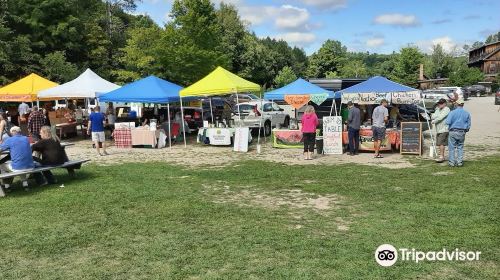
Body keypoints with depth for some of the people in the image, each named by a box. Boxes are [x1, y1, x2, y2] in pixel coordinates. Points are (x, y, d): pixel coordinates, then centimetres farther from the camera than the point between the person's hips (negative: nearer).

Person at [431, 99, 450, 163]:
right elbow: (433, 116, 6)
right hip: (438, 130, 8)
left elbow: (440, 118, -16)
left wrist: (433, 121, -2)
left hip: (444, 130, -8)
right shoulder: (438, 109, 17)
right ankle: (442, 157, 18)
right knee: (440, 143, 10)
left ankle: (441, 157, -12)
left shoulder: (446, 109, -9)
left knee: (441, 143, -13)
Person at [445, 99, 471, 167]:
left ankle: (452, 162, 7)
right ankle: (459, 162, 12)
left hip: (453, 132, -3)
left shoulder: (453, 112, -9)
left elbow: (448, 122, -16)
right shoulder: (467, 113, 4)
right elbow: (468, 125, 8)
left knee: (452, 147, 4)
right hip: (462, 133, 3)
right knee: (460, 147, 12)